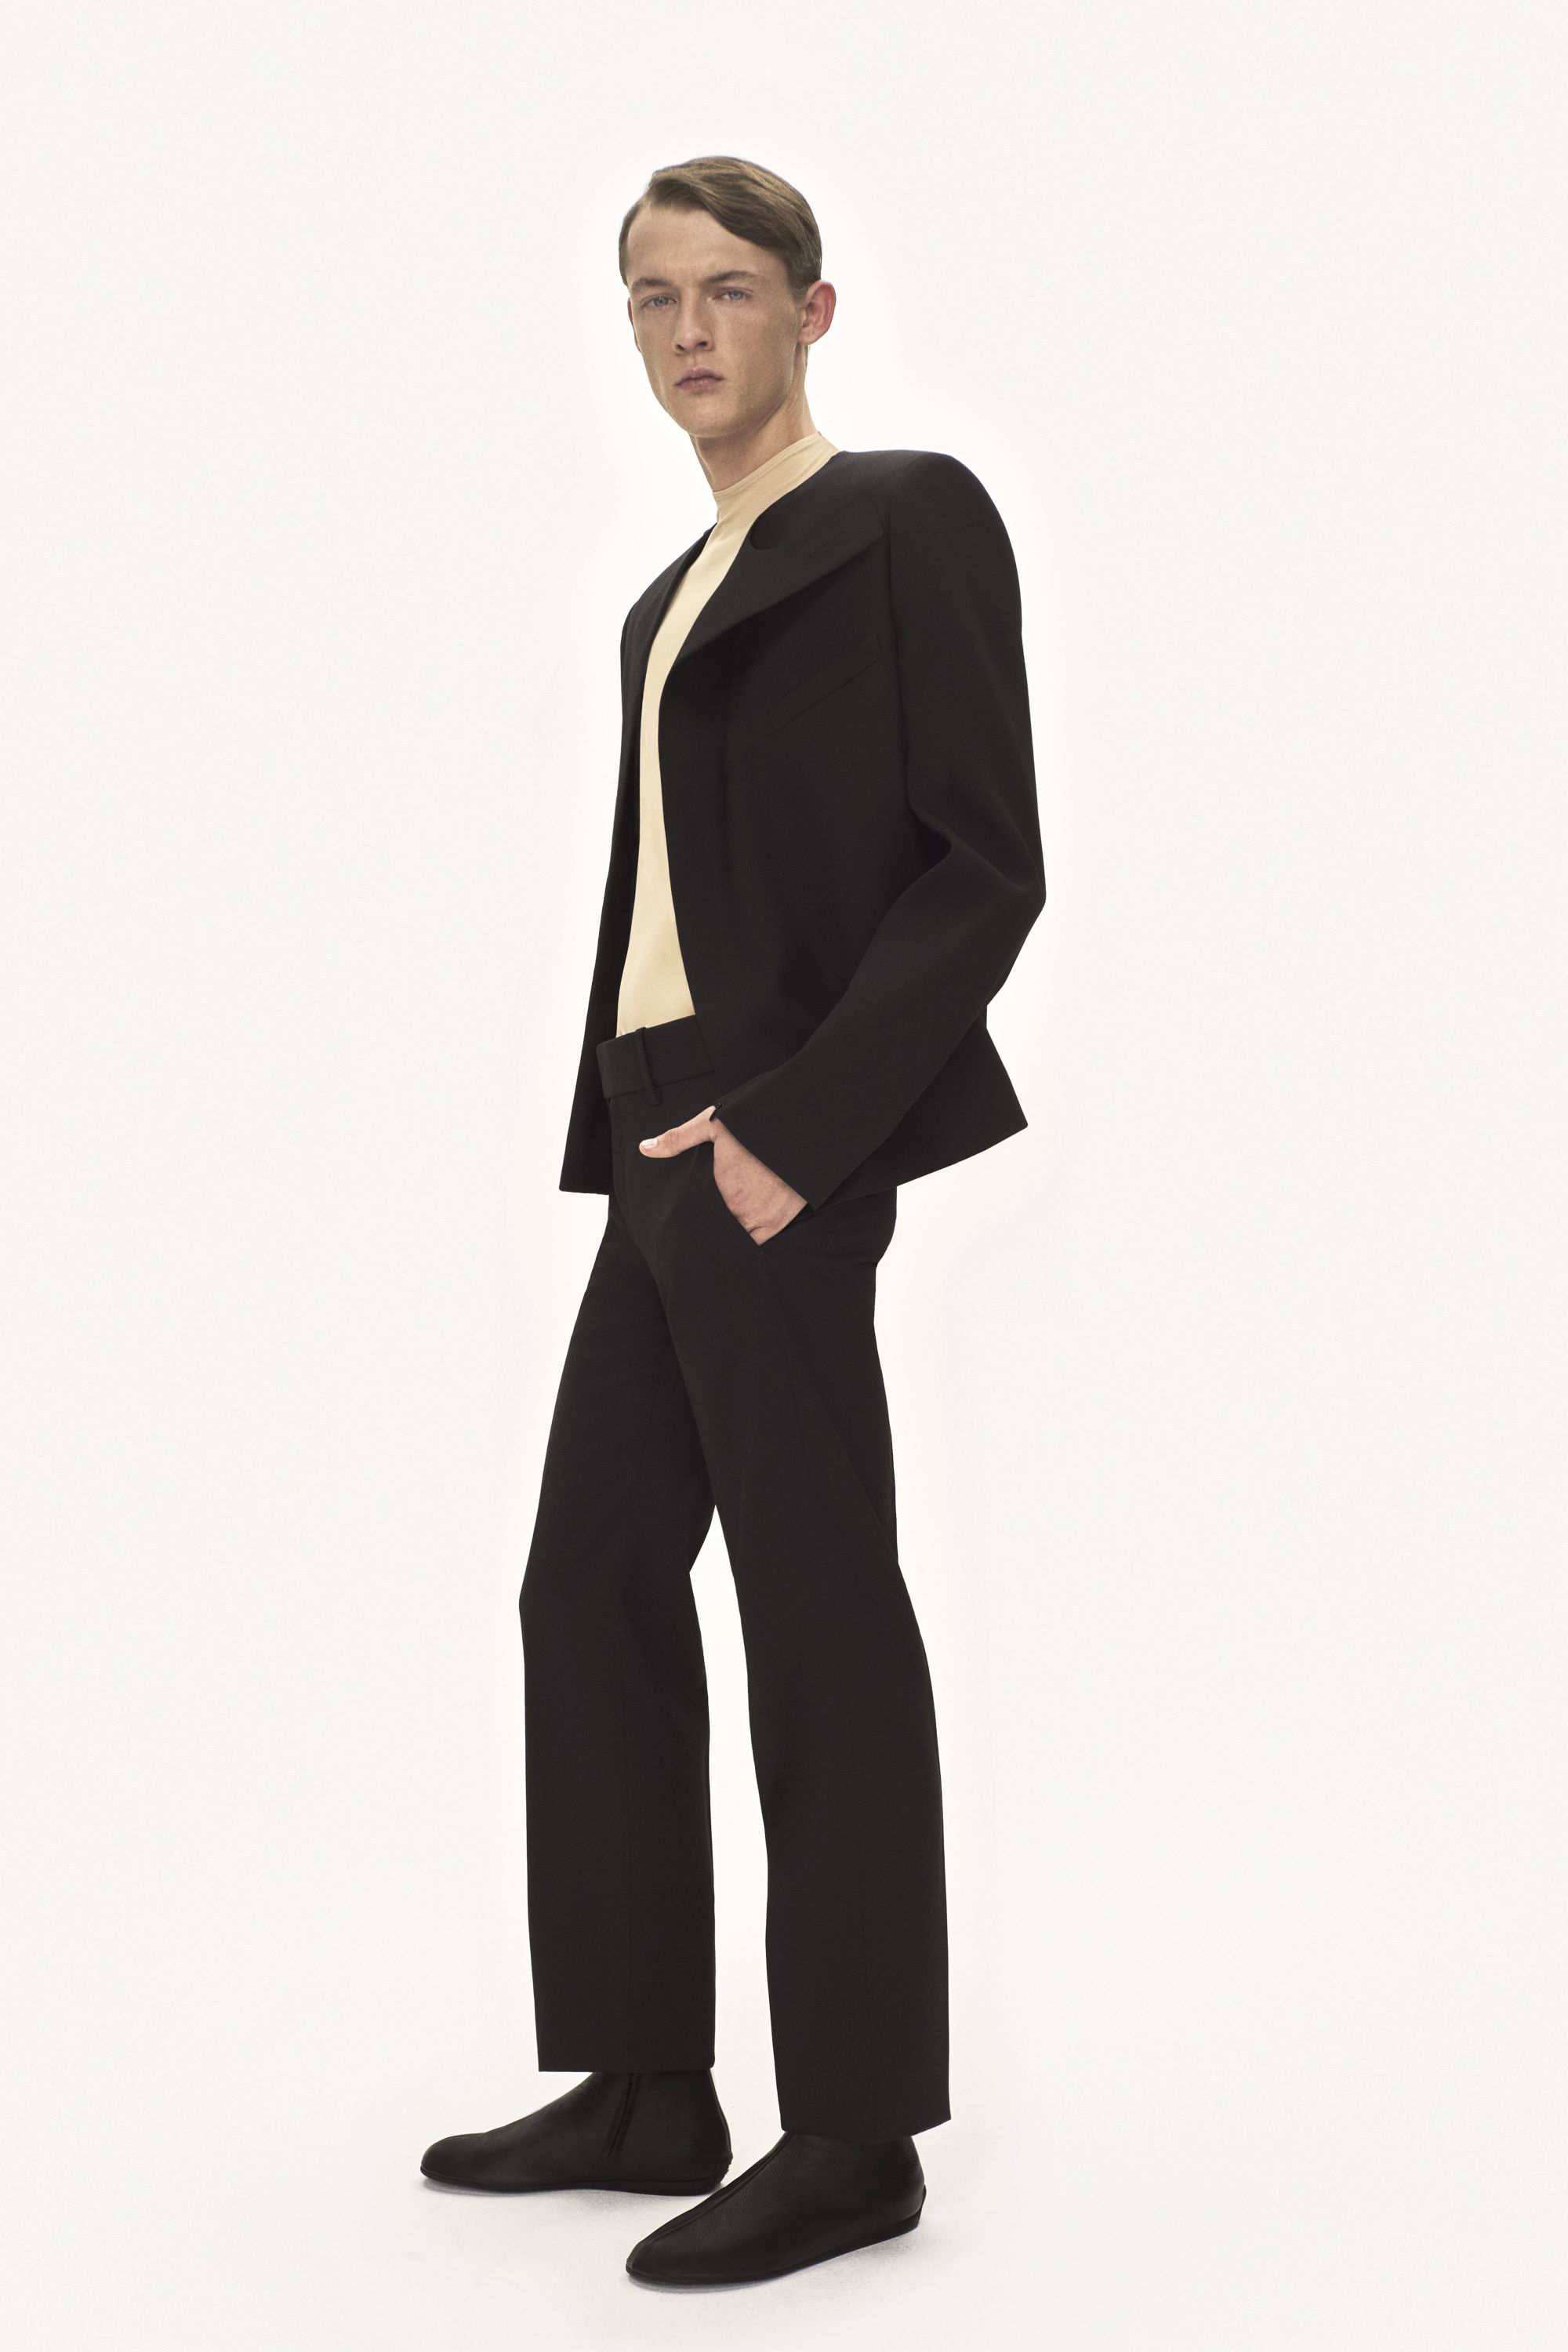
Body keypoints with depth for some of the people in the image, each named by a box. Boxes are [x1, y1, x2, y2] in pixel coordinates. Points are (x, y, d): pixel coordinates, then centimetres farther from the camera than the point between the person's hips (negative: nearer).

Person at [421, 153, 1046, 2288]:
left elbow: (989, 865, -13)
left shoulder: (908, 520, -5)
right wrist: (627, 1142, 10)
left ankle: (858, 2136, 8)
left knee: (819, 1610, -3)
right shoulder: (675, 598, 20)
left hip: (788, 1144, -9)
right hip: (668, 1137, 9)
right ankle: (647, 2087, 22)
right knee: (594, 1581, 11)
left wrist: (789, 1129, -19)